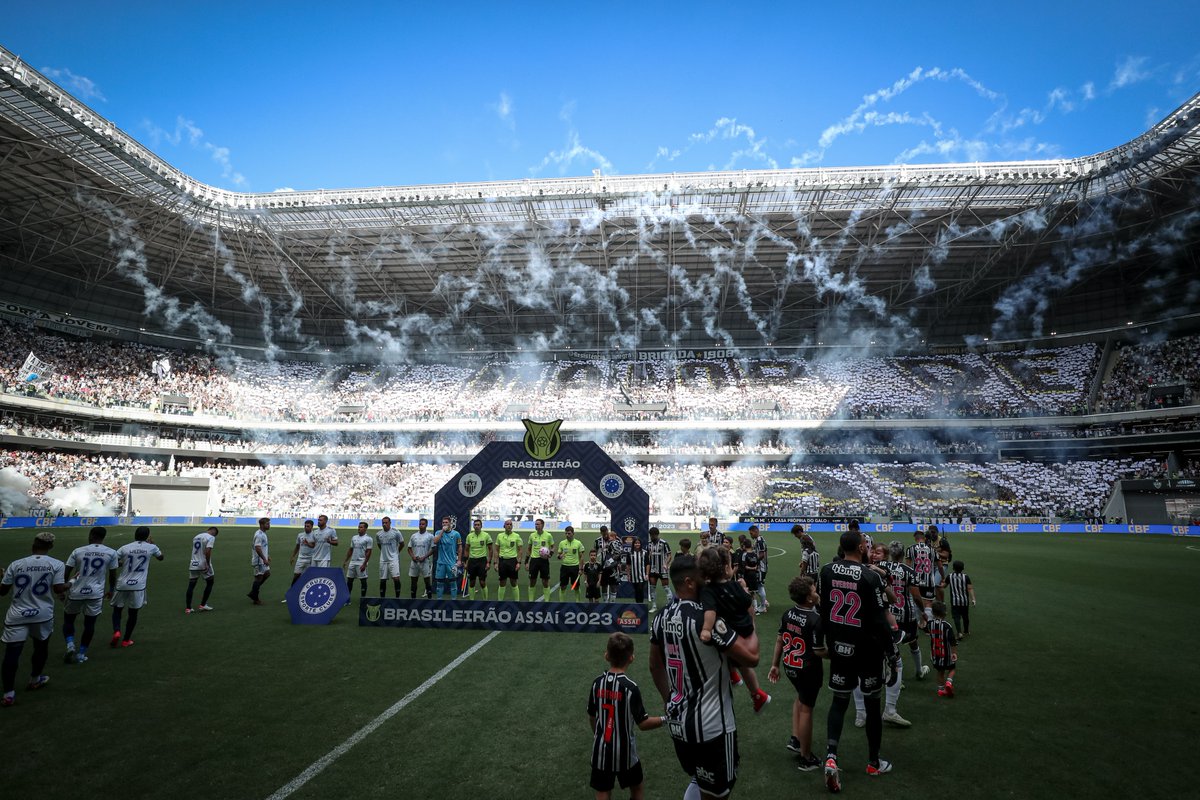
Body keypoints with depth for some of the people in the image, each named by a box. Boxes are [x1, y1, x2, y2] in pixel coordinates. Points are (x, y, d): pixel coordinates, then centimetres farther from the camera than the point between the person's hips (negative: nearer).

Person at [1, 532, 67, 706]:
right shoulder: (56, 564, -5)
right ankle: (35, 679, 40)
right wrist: (67, 586, 10)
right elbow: (59, 589, -12)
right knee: (41, 647, 22)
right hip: (43, 615, 0)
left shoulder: (16, 564, 0)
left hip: (17, 616, 0)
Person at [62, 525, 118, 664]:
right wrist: (111, 590, 20)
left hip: (76, 592, 0)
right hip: (96, 593, 0)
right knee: (89, 624, 12)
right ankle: (81, 654, 18)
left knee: (68, 619, 20)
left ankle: (70, 646, 2)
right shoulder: (111, 553, -3)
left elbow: (66, 573, -1)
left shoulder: (78, 551, -4)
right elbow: (112, 575, 4)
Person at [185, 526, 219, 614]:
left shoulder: (196, 536, 13)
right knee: (209, 583, 13)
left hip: (193, 564, 6)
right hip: (203, 565, -6)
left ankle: (188, 608, 7)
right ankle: (203, 605, 13)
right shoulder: (211, 537, -10)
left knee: (191, 585, 9)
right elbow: (207, 551, -21)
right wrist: (208, 564, -17)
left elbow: (194, 550, 18)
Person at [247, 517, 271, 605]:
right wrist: (264, 559, -25)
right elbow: (257, 548, -26)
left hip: (263, 560, 10)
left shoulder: (263, 534, 12)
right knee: (259, 577, -2)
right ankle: (255, 599, 8)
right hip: (259, 560, -10)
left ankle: (253, 593, 20)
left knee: (267, 573, 14)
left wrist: (267, 556, 21)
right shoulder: (259, 535, -20)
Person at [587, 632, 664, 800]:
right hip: (624, 750, -3)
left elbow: (591, 718, 6)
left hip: (601, 750, 3)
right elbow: (643, 723, -13)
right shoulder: (630, 687, -19)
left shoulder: (597, 683, -6)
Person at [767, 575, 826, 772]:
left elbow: (780, 640, 5)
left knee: (801, 697, 31)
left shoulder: (788, 614, -4)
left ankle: (795, 739, 29)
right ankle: (805, 759, 21)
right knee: (806, 709, 7)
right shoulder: (815, 620, -24)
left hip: (789, 666, 6)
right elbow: (819, 652, -20)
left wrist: (775, 665, 14)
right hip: (808, 670, -6)